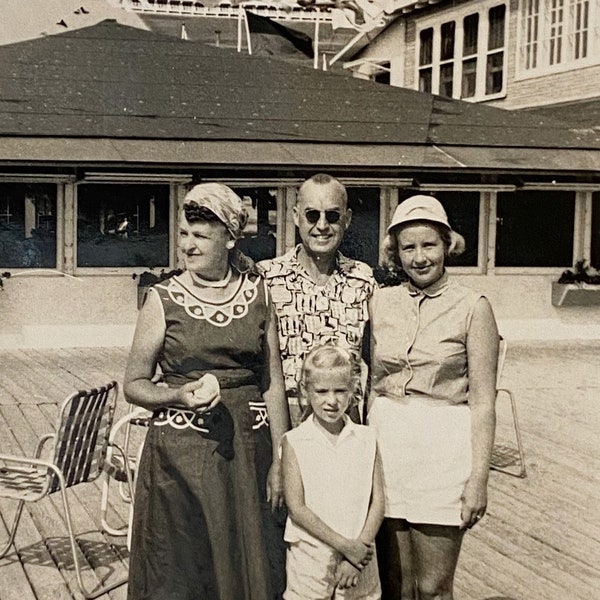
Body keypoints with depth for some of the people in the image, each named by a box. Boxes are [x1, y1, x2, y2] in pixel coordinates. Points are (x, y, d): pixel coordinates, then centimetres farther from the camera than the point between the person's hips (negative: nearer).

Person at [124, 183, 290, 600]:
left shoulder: (258, 292, 2)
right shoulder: (164, 299, -2)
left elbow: (274, 382, 3)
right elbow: (134, 384, 2)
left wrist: (279, 459, -1)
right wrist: (178, 396, -17)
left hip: (248, 448, 2)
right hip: (181, 451, -1)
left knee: (248, 566, 10)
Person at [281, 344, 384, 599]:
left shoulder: (366, 439, 4)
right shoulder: (294, 442, -3)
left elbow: (377, 502, 1)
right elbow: (296, 508, -9)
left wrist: (360, 547, -11)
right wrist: (344, 545, -13)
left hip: (359, 559, 2)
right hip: (310, 559, -2)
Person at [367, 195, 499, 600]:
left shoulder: (472, 308, -4)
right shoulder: (380, 302, 6)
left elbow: (483, 403, -5)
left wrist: (479, 478, -9)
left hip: (443, 449, -3)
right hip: (386, 444, 3)